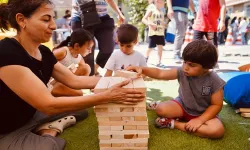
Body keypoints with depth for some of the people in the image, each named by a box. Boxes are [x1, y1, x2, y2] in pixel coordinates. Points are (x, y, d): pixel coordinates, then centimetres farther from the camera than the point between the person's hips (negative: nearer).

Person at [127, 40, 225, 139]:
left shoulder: (215, 81, -21)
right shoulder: (182, 72, -17)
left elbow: (217, 105, -15)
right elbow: (159, 74, -18)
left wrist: (200, 120, -25)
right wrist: (142, 69, -36)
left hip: (203, 113, 0)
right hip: (182, 105, 0)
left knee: (218, 130, -31)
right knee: (160, 109, -25)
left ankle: (173, 123, -23)